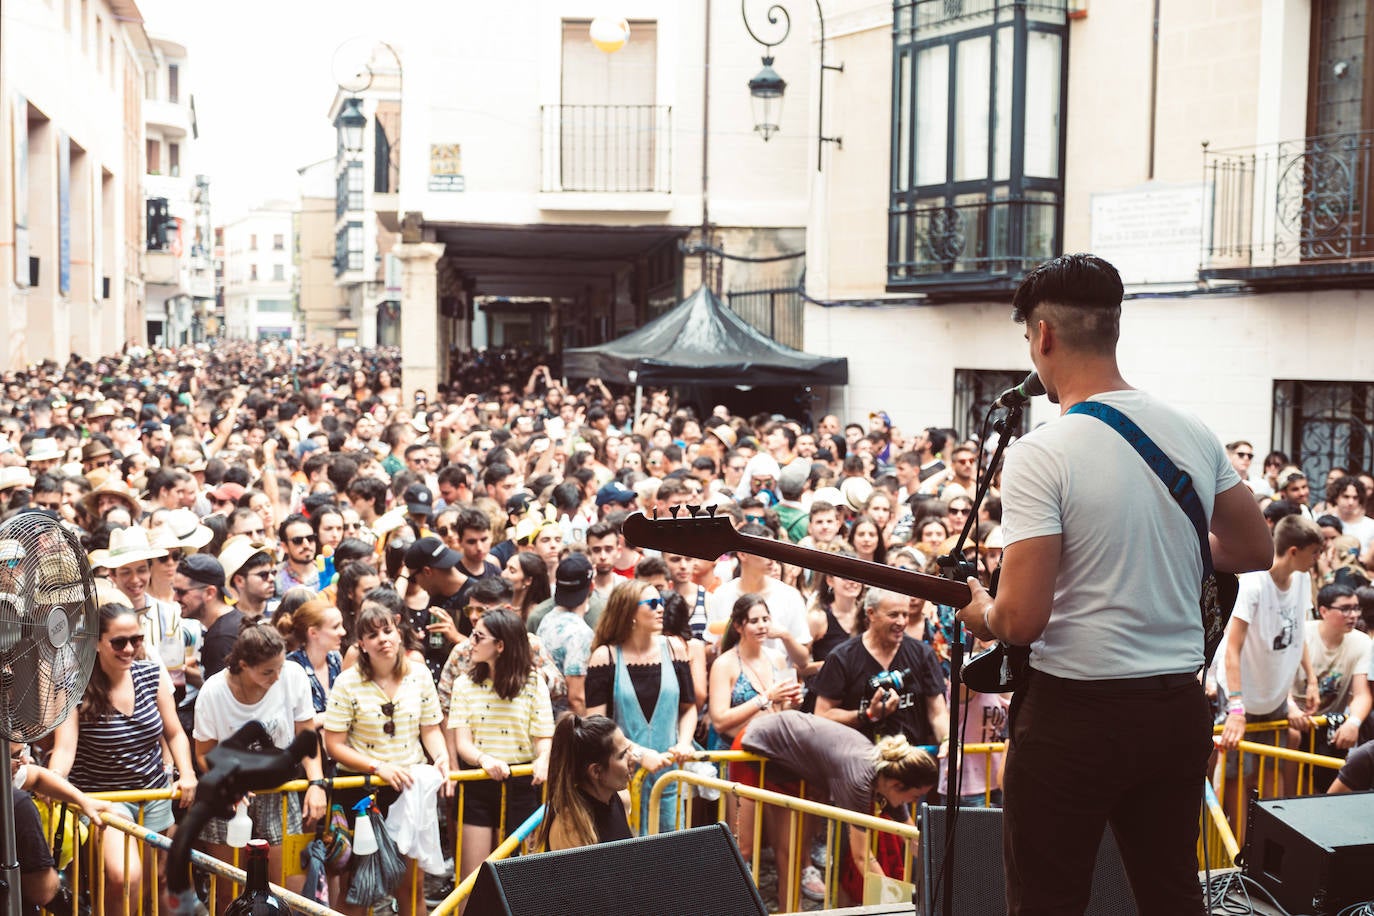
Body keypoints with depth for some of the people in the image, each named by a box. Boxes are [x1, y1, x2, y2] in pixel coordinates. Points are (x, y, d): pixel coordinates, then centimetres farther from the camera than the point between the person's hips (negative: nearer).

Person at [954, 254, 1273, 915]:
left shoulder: (1040, 455, -17)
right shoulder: (1195, 437, 2)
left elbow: (1021, 622, -20)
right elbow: (1256, 552, 16)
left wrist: (981, 614, 1)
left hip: (1076, 713, -6)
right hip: (1180, 710, 6)